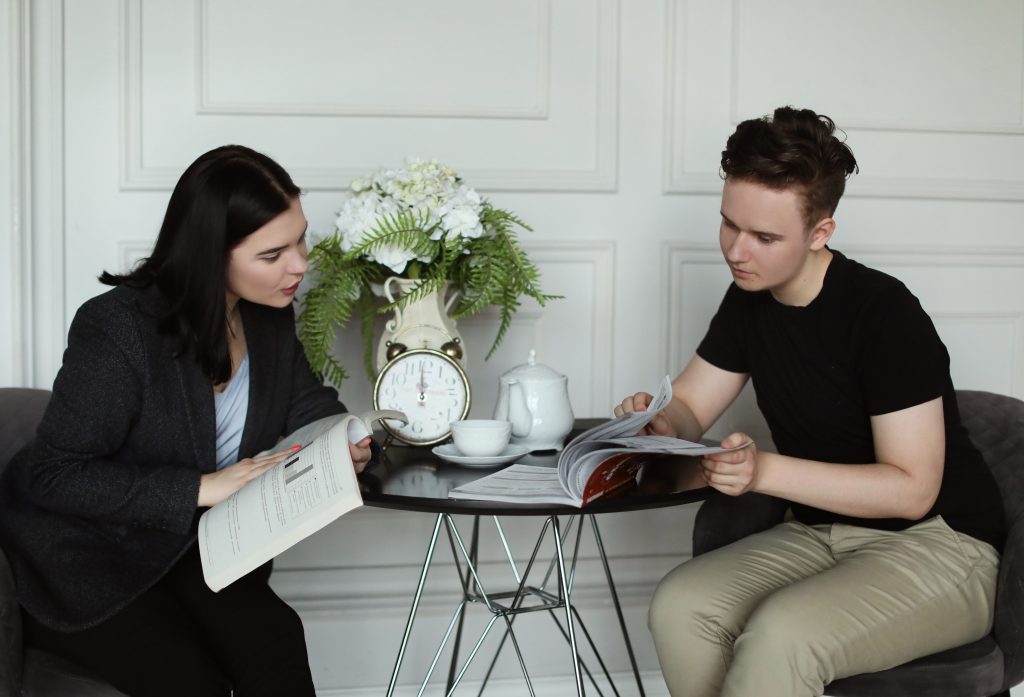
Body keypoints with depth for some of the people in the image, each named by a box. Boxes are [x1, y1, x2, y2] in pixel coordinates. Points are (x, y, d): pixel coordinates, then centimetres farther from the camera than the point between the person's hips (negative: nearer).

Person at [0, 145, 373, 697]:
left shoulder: (270, 318, -3)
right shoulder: (118, 328, -23)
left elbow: (306, 402, 13)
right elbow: (54, 475, -22)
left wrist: (345, 441, -11)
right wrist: (200, 488, -29)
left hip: (191, 548, 5)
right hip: (85, 559, -5)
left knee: (275, 642, -22)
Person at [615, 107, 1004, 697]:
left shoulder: (883, 312, -20)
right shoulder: (748, 300, 2)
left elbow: (912, 489, -20)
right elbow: (690, 409, 9)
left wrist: (765, 471, -30)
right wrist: (658, 423, -15)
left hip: (936, 544, -6)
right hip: (823, 533, 6)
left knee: (779, 635, -33)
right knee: (680, 606, -20)